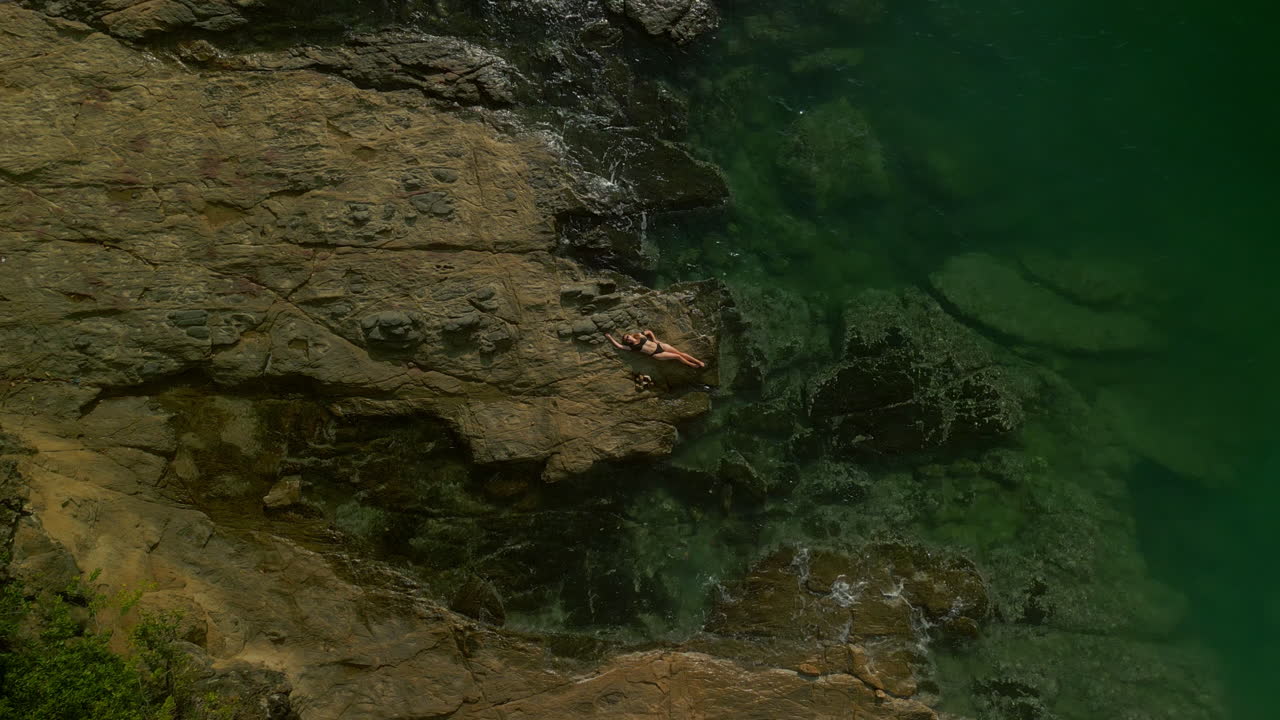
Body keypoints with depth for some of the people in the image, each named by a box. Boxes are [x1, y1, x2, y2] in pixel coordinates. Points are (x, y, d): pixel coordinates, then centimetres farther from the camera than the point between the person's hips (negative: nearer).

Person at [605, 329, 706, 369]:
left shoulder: (640, 335, 4)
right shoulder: (632, 347, -8)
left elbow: (649, 331, 21)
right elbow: (618, 346, -15)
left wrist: (655, 340, 7)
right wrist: (610, 337, -12)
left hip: (660, 345, 4)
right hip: (656, 354, -4)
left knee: (680, 353, 1)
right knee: (677, 357, -10)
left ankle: (699, 362, 10)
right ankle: (693, 365, 6)